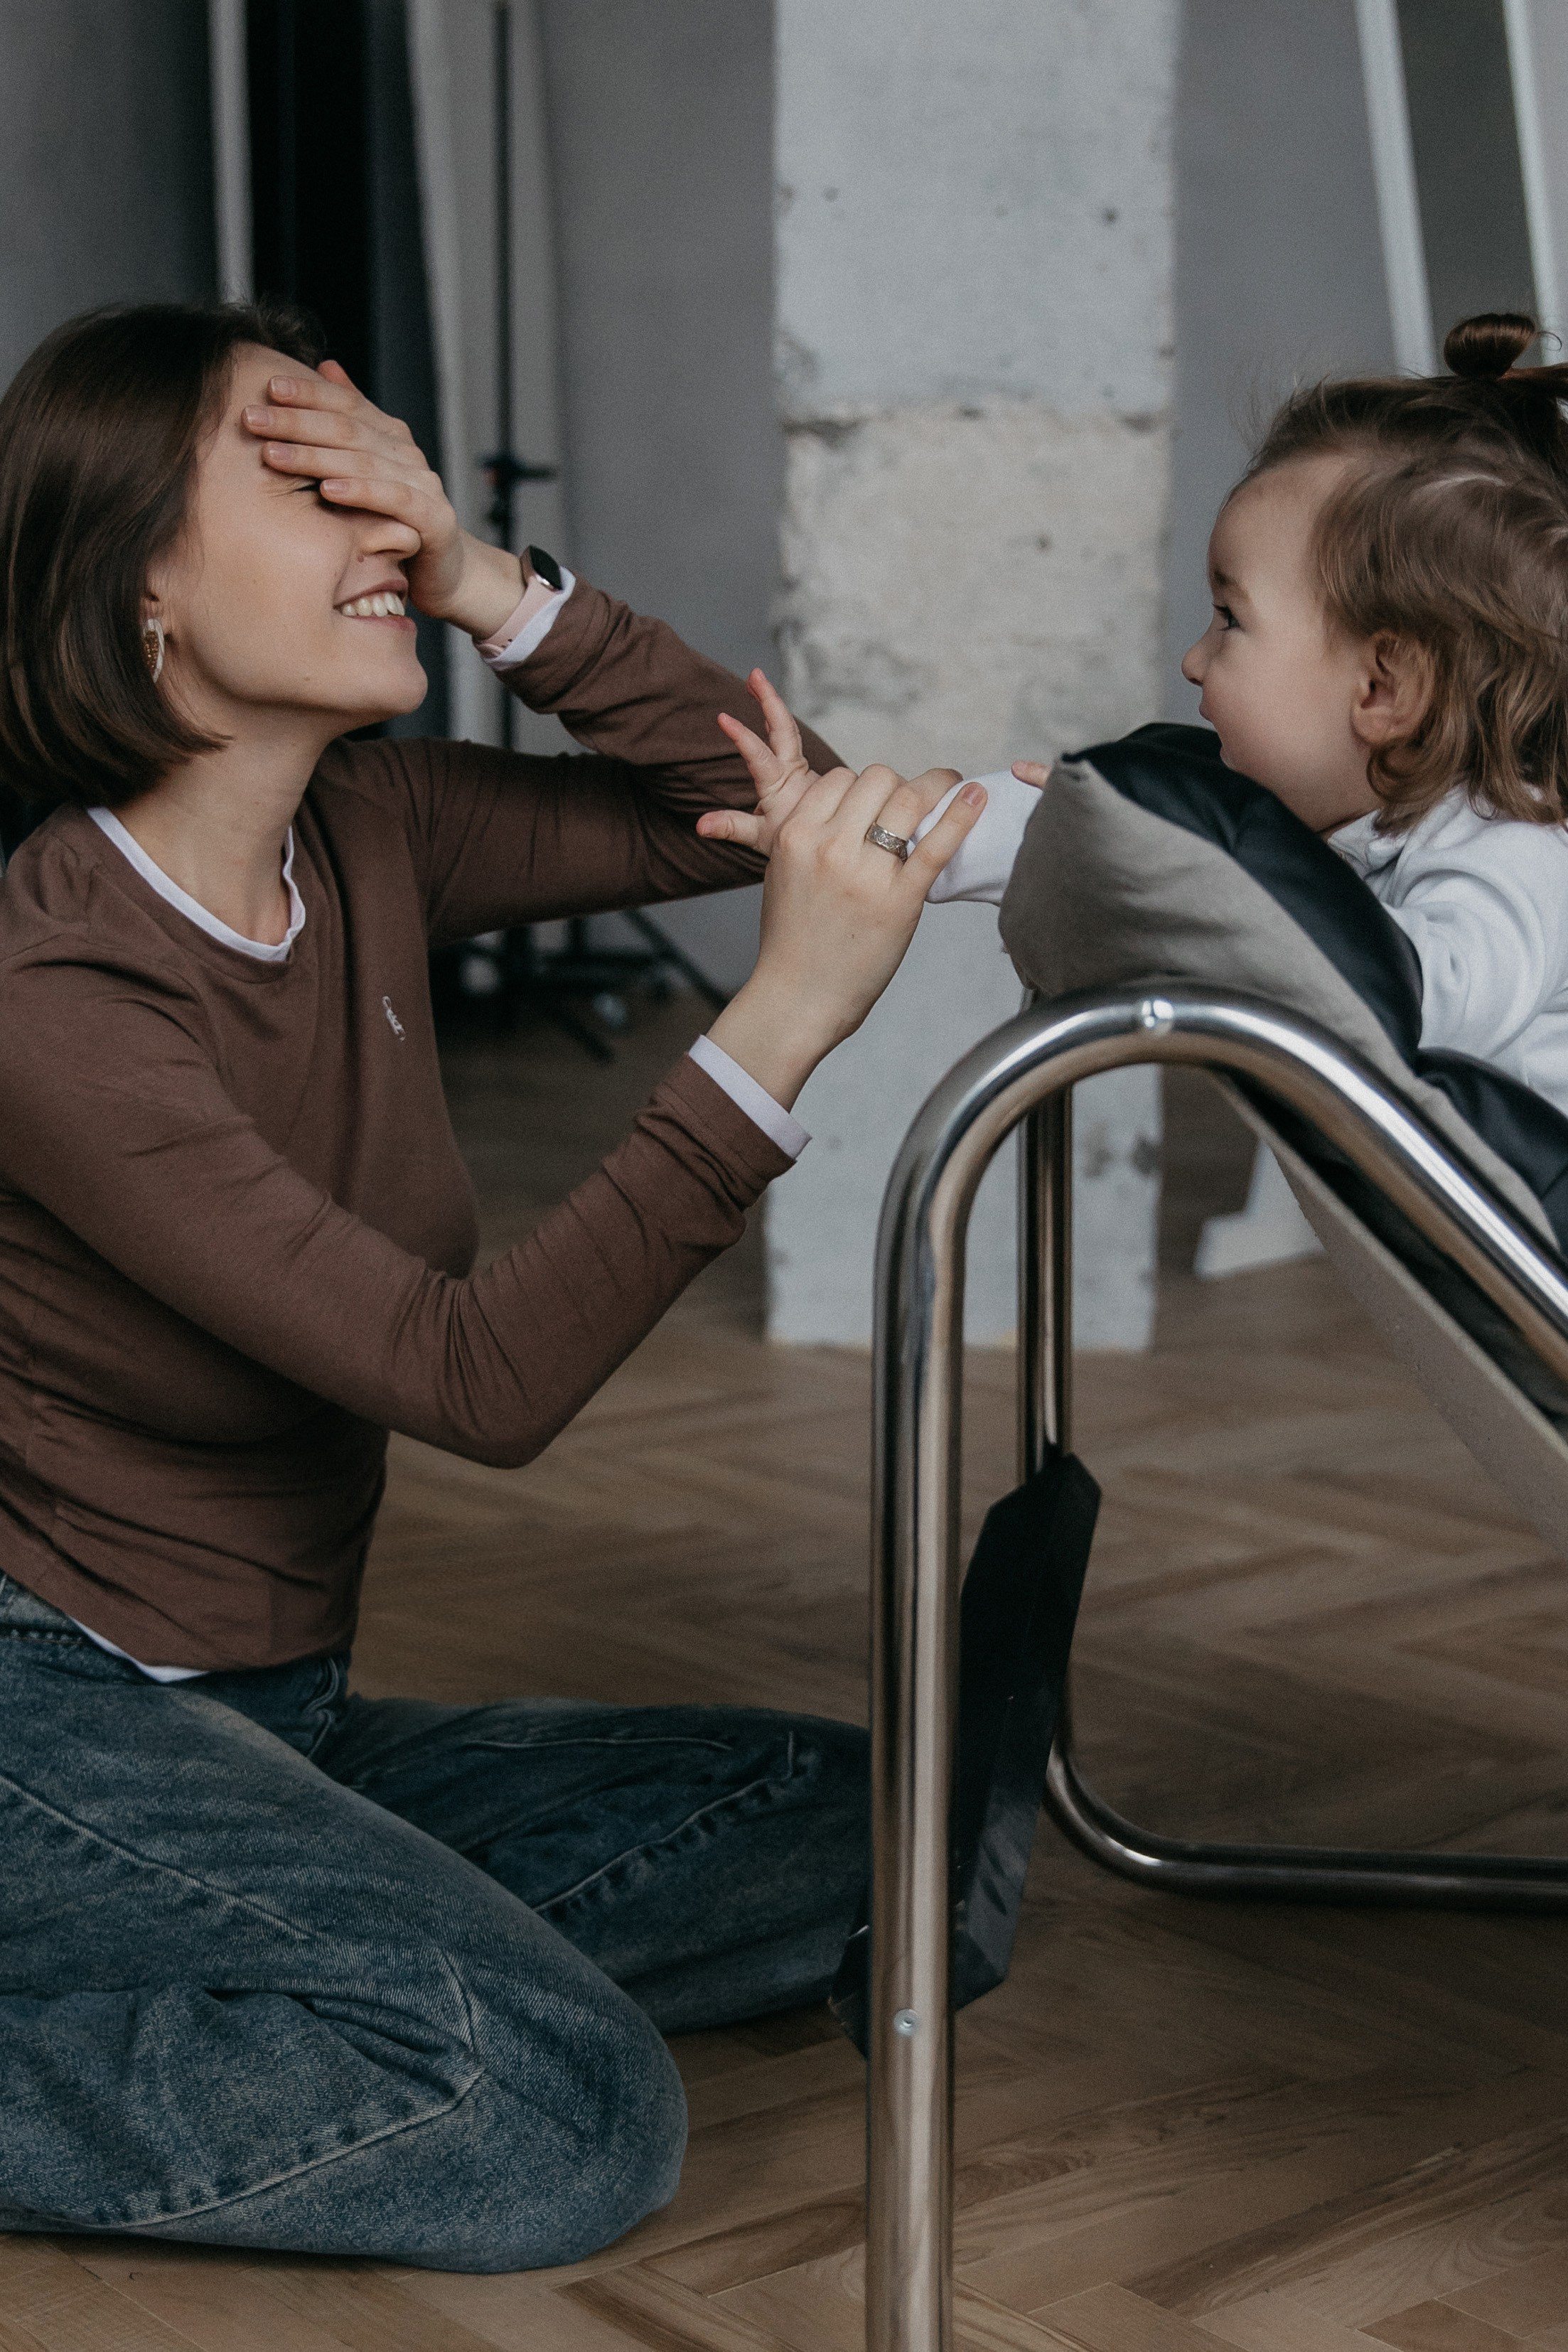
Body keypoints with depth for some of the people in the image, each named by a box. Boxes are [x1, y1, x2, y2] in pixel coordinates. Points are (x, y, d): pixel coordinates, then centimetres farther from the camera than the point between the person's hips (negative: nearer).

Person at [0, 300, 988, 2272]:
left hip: (276, 1721, 9)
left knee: (864, 1831, -2)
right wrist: (784, 1017, -35)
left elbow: (777, 808, 1)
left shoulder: (363, 835, 0)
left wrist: (488, 587, -12)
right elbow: (479, 1381, -29)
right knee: (565, 2121, -26)